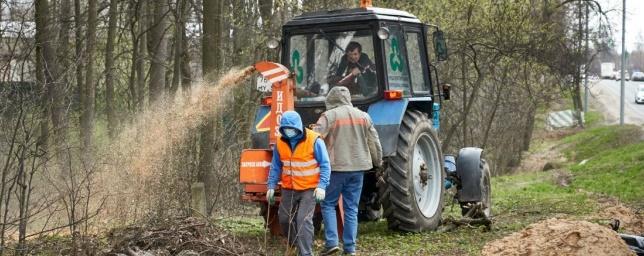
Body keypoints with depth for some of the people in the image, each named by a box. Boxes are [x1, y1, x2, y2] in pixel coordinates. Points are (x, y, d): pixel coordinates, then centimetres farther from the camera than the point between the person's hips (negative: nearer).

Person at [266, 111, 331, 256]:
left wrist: (321, 186, -20)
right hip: (289, 189, 5)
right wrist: (271, 186, 3)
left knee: (304, 220, -16)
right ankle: (295, 244, 37)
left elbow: (325, 165, -12)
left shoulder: (314, 141, -15)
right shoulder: (280, 143, -1)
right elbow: (275, 167, 9)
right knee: (284, 218, 12)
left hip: (310, 189, -5)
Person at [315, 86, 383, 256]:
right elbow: (374, 143, 14)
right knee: (352, 208, 9)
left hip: (336, 167, -4)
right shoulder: (363, 116, 8)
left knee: (328, 204, 8)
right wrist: (378, 162, 28)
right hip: (358, 167, 4)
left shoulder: (329, 116, -7)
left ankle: (331, 242, -4)